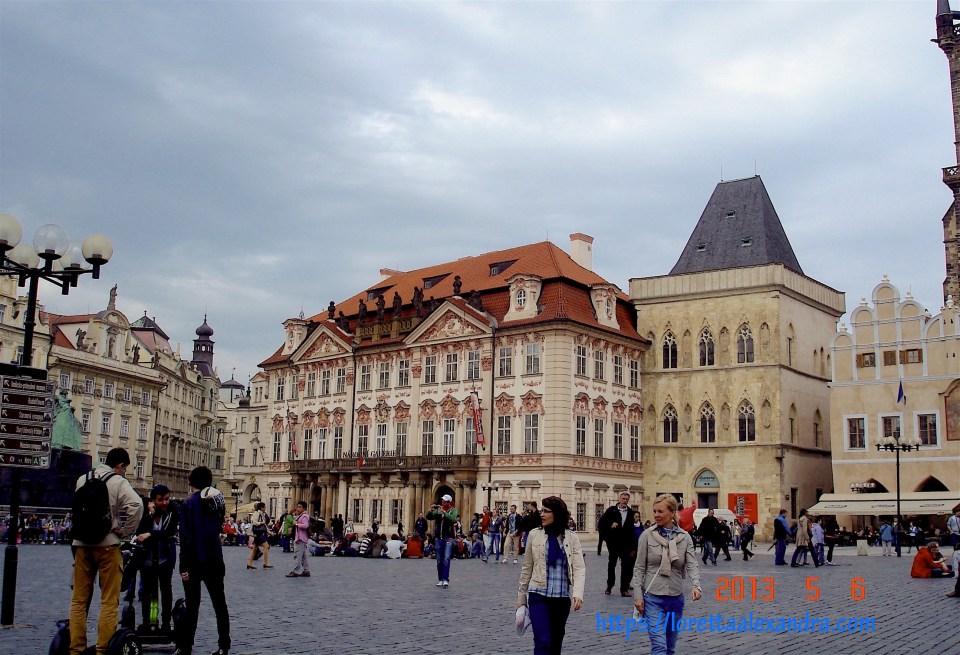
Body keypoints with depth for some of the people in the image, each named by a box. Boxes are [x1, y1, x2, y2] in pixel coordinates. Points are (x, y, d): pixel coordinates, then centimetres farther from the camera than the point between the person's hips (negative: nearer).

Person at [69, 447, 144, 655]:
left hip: (82, 544, 5)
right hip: (107, 545, -5)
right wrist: (125, 531, -11)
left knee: (79, 599, 12)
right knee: (109, 601, 2)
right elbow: (136, 505, -22)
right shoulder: (118, 481, -8)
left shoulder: (83, 479, 11)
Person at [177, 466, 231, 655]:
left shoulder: (189, 503, -10)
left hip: (195, 561, -5)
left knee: (192, 604, 2)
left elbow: (186, 536, -14)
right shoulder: (218, 501, 8)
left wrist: (184, 565, -14)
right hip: (215, 559, 5)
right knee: (219, 603, 10)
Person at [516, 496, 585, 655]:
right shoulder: (534, 534, 0)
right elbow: (527, 568, 6)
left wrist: (578, 593, -23)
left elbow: (579, 568, -7)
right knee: (542, 642, -13)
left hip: (562, 597, 1)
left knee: (556, 641, 13)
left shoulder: (572, 537, -1)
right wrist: (521, 597, 9)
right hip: (539, 596, -1)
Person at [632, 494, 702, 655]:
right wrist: (638, 596, -6)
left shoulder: (685, 537, 0)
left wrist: (696, 585, -28)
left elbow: (691, 565, -9)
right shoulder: (647, 536, -5)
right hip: (653, 598, -3)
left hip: (676, 598, 3)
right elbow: (639, 568, -1)